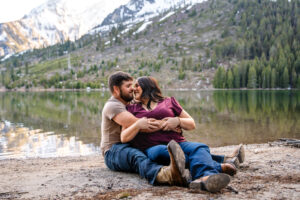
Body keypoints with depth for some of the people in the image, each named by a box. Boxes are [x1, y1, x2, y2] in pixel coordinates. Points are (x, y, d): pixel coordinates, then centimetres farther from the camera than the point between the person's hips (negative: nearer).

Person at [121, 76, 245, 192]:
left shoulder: (169, 102, 23)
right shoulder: (132, 109, 23)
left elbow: (192, 124, 21)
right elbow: (124, 138, 11)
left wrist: (177, 121, 0)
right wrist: (139, 123, -6)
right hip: (152, 148, -2)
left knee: (199, 148, -31)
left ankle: (204, 177, -65)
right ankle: (220, 166, -43)